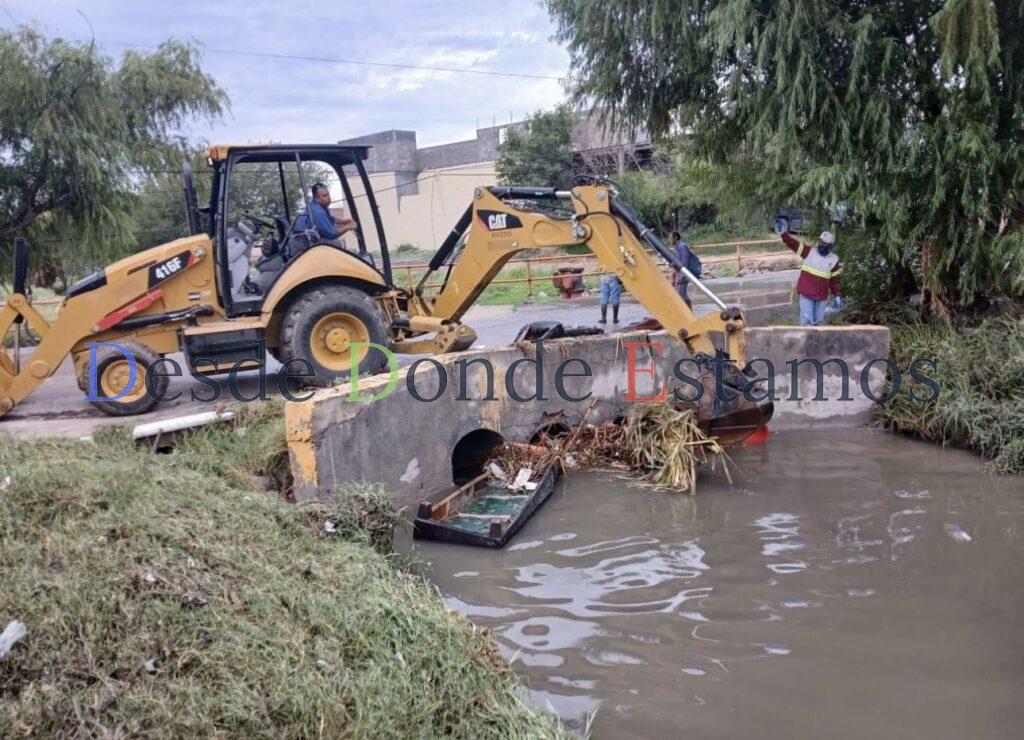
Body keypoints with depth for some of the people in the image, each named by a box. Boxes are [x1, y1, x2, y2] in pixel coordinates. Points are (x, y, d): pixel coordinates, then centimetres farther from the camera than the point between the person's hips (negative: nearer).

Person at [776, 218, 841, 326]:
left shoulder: (834, 260, -2)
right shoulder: (809, 251, -6)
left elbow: (834, 280, 5)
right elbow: (793, 244, -15)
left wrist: (837, 297, 5)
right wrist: (783, 233, -31)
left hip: (822, 296, 2)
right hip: (806, 294, -2)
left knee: (817, 321, 14)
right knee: (806, 320, -8)